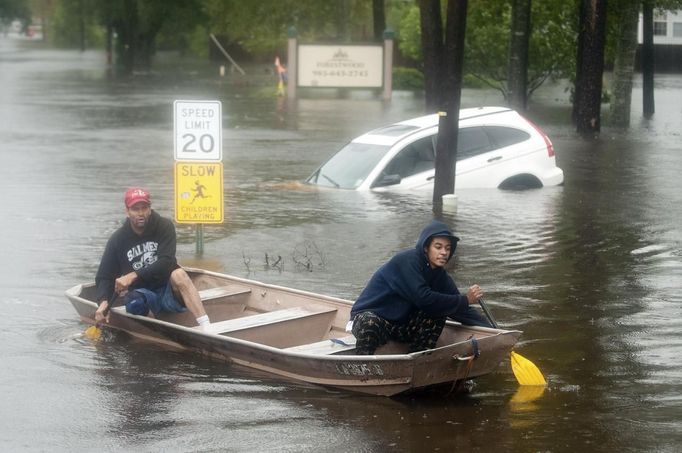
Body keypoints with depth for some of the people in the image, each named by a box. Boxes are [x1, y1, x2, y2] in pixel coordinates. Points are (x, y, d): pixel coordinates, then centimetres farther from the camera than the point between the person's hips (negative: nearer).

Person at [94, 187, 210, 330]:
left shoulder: (164, 226, -5)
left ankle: (207, 327, -46)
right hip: (142, 292, 0)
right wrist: (103, 301, -21)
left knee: (178, 274, -34)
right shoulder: (117, 239, -2)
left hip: (169, 291, 0)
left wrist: (134, 275, -27)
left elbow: (166, 262, -18)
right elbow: (104, 277, -1)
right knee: (134, 302, -35)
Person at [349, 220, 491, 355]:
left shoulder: (439, 274, 4)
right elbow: (423, 299, -29)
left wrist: (488, 328, -10)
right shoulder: (408, 260, -19)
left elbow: (459, 309, 3)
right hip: (368, 315, -7)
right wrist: (465, 300, -23)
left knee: (438, 313, -10)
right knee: (370, 324, -40)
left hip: (401, 326, 7)